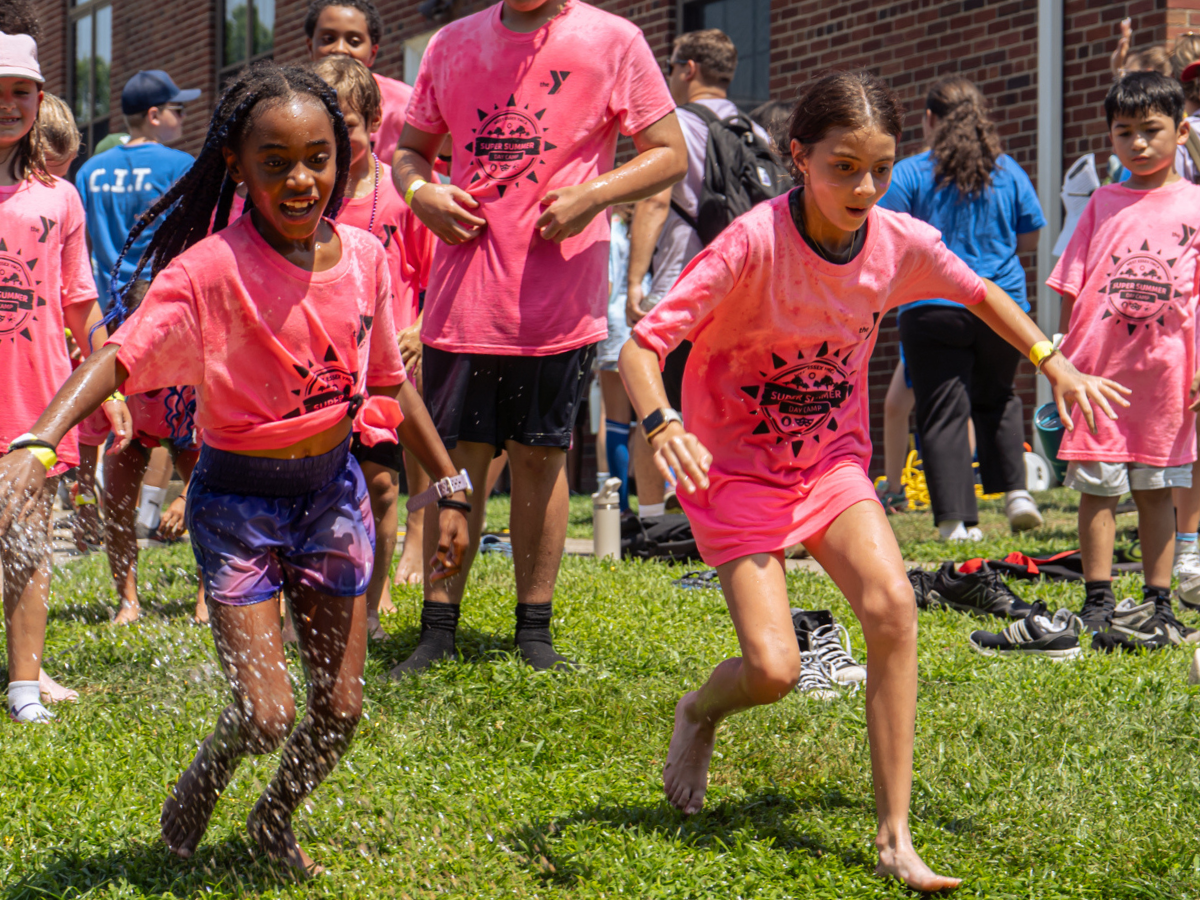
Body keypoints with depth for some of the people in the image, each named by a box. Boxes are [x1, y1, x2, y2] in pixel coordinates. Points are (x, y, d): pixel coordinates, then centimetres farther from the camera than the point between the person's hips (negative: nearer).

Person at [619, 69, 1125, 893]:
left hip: (832, 461, 4)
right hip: (735, 468, -4)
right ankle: (700, 713, 24)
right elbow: (642, 345, -28)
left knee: (892, 605, -22)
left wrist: (1053, 363, 4)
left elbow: (978, 293, 13)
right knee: (774, 669, -16)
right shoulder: (754, 244, -25)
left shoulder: (900, 242, -10)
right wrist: (660, 424, -47)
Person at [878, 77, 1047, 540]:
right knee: (997, 399, 23)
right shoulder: (1008, 171, 6)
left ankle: (957, 519, -5)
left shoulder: (909, 173, -5)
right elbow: (1030, 238, 13)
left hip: (934, 308, -3)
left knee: (943, 414, 0)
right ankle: (1016, 492, 11)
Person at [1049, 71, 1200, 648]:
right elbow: (1071, 289, 7)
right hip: (1098, 369, 1)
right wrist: (1063, 363, 1)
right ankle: (1098, 605, 9)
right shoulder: (1103, 204, 7)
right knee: (1097, 487, 2)